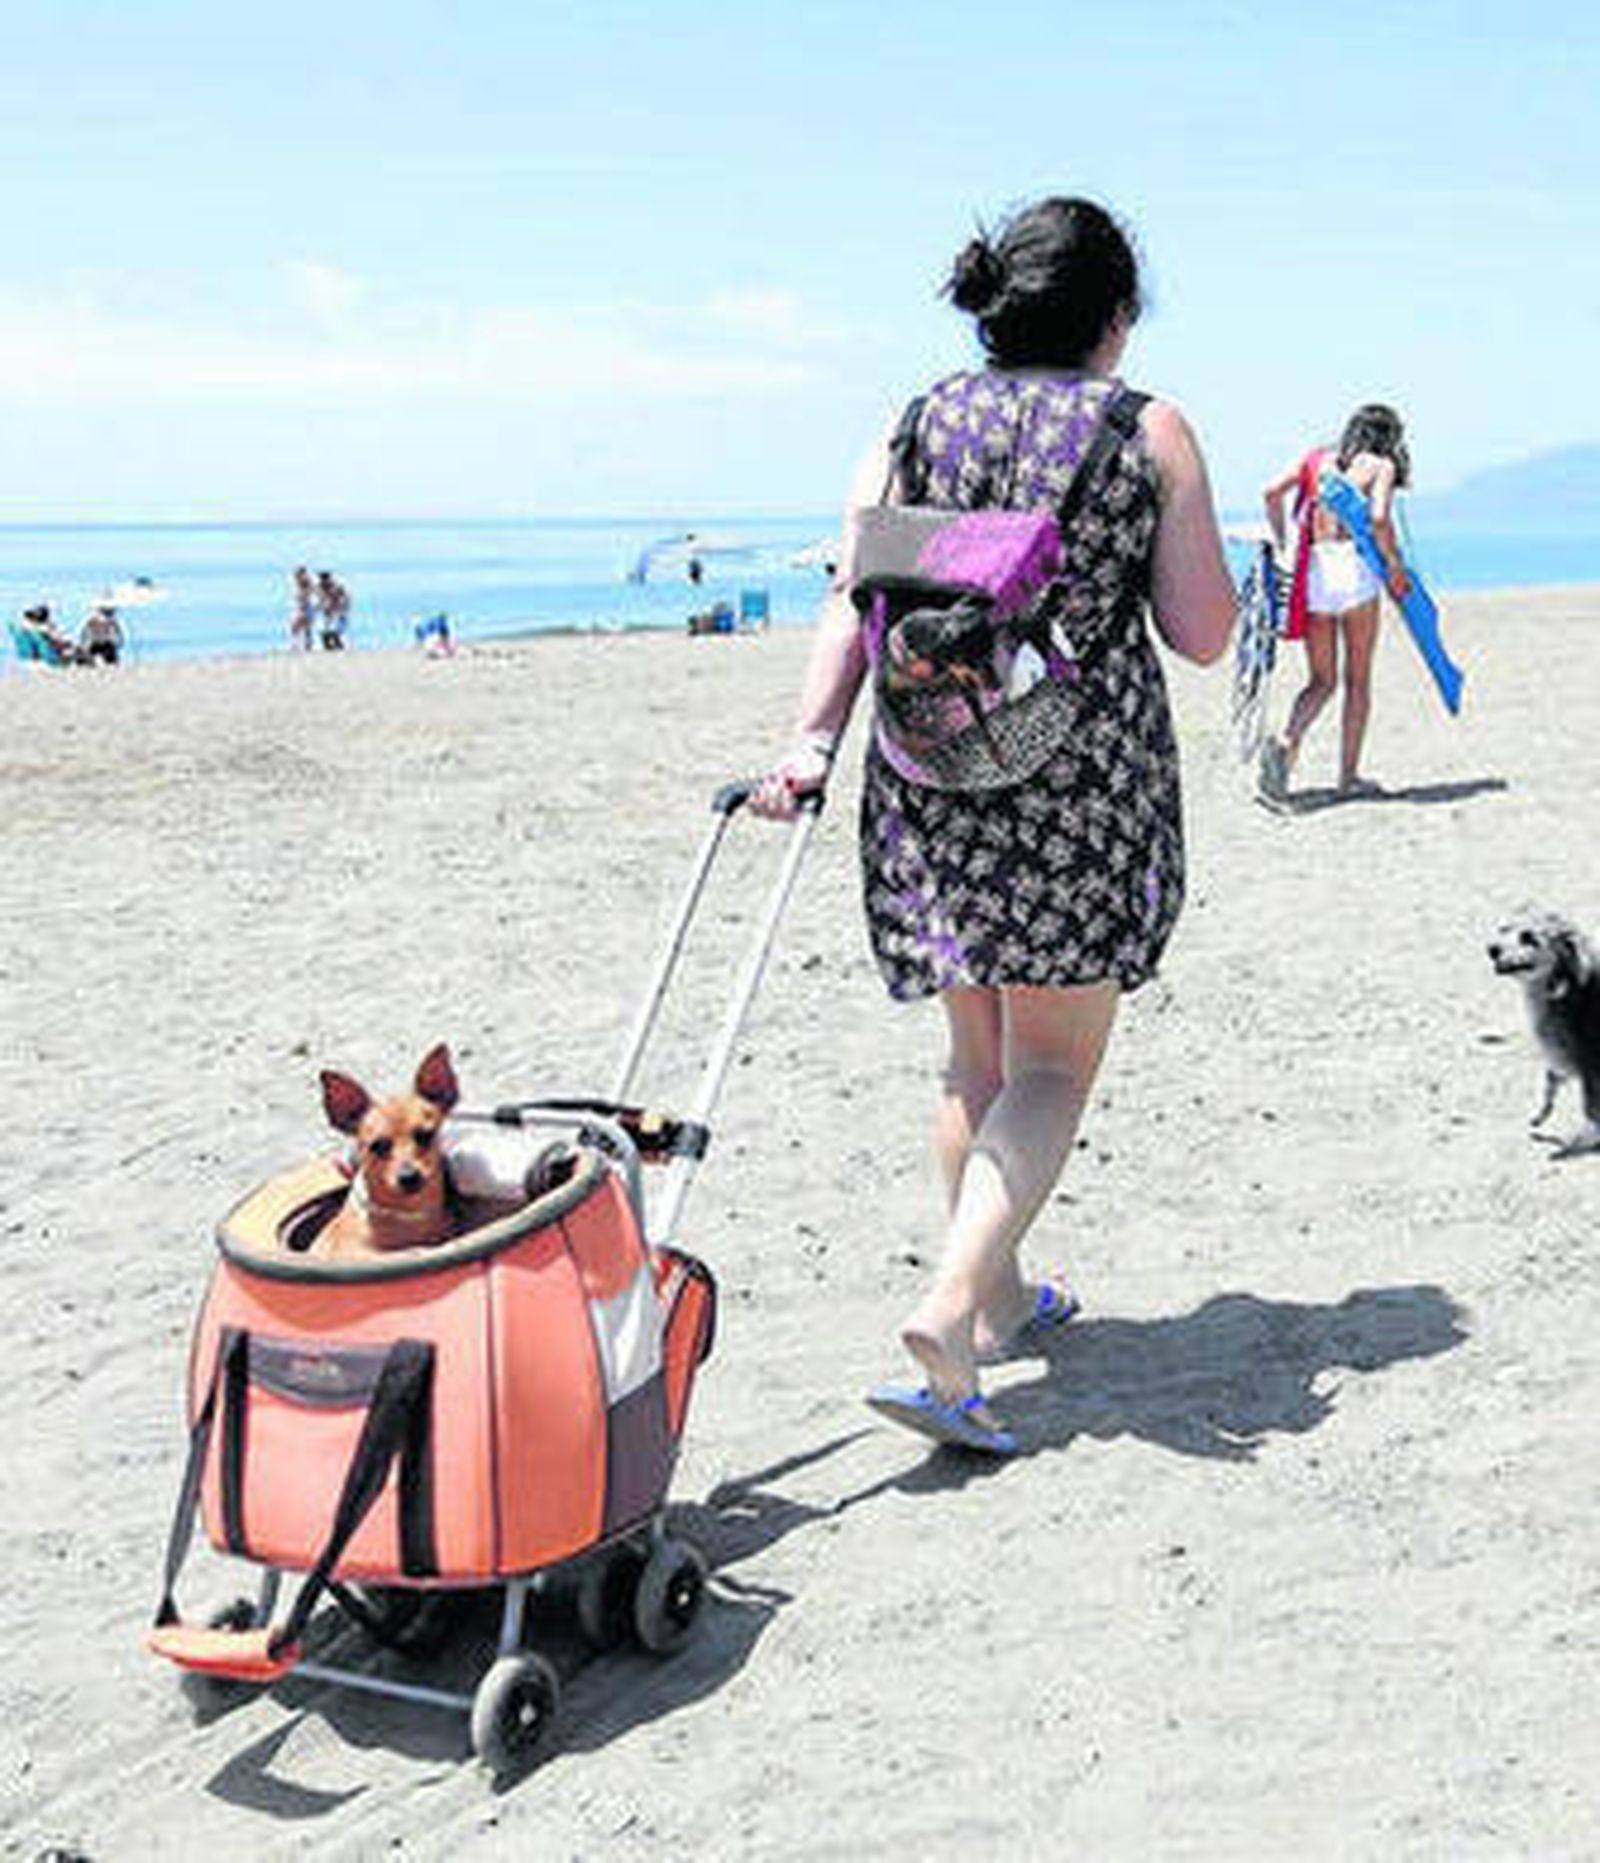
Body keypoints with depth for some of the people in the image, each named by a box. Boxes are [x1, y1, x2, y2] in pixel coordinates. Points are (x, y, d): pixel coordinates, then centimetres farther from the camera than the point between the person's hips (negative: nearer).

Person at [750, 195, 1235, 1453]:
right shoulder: (1151, 433, -1)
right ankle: (950, 1307, -16)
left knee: (978, 1056, 19)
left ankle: (997, 1293, 32)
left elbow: (853, 603, -3)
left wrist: (811, 742, -10)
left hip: (931, 782, 4)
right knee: (1054, 1065, 2)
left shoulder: (914, 429, 8)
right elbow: (1203, 635, -1)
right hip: (1084, 783, -4)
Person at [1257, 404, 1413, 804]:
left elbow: (1271, 493, 2)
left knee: (1321, 681, 11)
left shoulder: (1317, 458, 15)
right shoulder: (1381, 466, 4)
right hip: (1354, 565, -3)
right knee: (1358, 681, 11)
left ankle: (1286, 743, -15)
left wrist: (1282, 546, 11)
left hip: (1312, 570, 4)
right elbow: (1379, 517, -13)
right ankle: (1349, 775, 12)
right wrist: (1395, 566, -2)